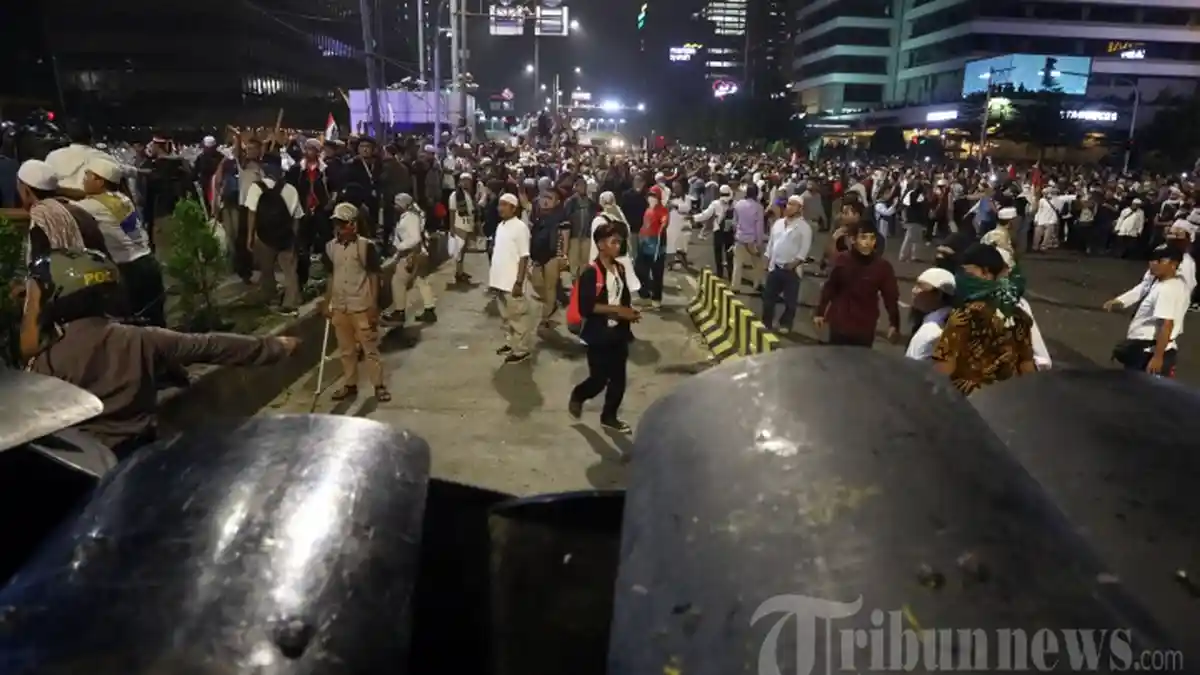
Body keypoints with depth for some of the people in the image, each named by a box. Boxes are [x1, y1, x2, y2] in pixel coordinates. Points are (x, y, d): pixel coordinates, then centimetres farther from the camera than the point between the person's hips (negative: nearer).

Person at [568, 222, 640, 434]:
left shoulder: (620, 268, 7)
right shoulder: (591, 272, -15)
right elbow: (586, 307, -21)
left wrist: (630, 311, -3)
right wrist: (617, 310, -23)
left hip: (619, 332, 7)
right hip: (599, 334, -7)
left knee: (618, 378, 10)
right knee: (599, 379, 2)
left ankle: (609, 416, 27)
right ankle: (577, 396, 33)